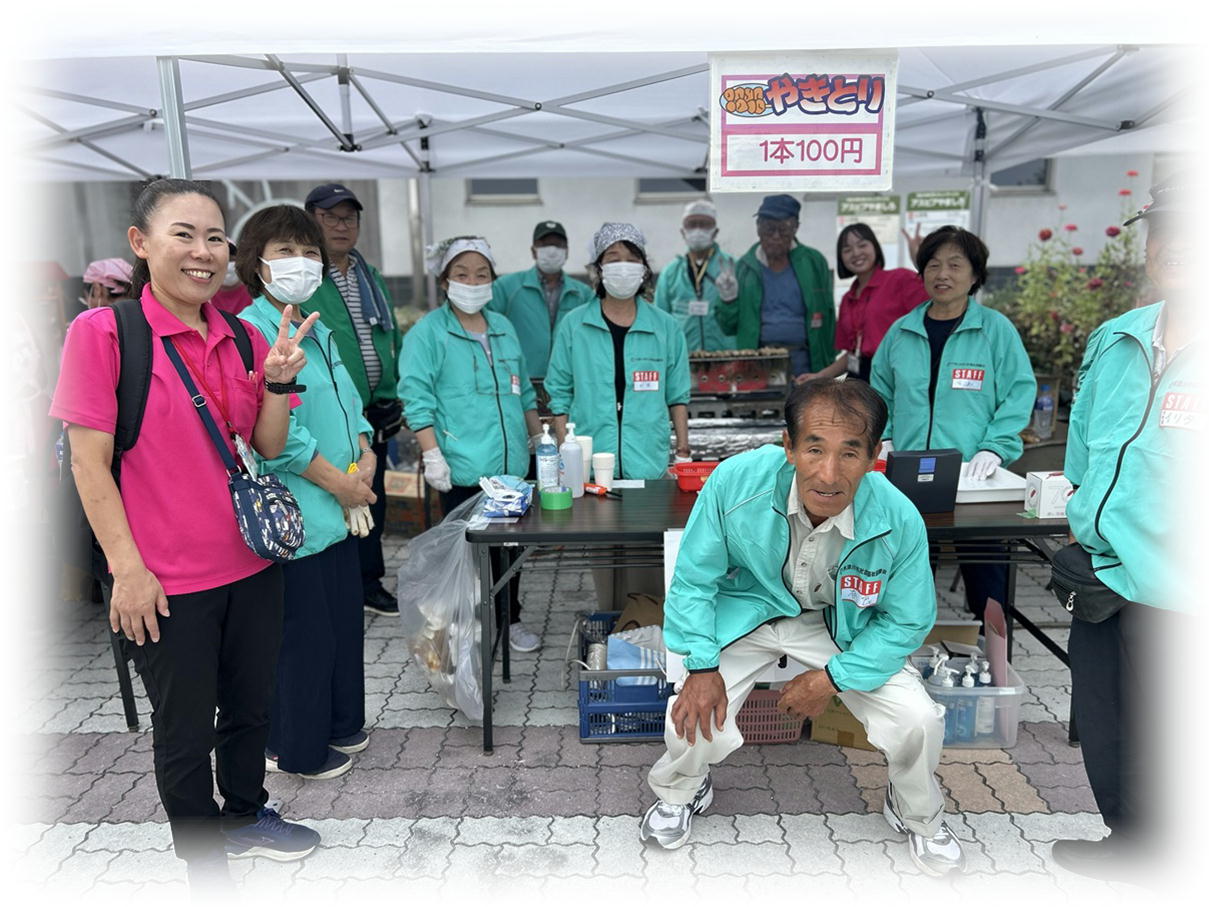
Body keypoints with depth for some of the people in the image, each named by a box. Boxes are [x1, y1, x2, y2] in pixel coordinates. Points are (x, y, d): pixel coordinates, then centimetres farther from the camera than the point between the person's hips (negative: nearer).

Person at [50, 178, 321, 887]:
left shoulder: (243, 338, 4)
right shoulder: (103, 331, -11)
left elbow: (269, 448, 6)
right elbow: (89, 463, -11)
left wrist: (278, 380, -11)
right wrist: (127, 568, -13)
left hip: (252, 561, 5)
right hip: (167, 579, -5)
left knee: (251, 704, 21)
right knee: (186, 729, 12)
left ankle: (246, 815, 46)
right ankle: (205, 865, 35)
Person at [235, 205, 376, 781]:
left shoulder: (319, 333, 14)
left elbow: (350, 404, 18)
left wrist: (366, 457, 0)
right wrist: (339, 482, -15)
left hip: (339, 512, 9)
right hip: (292, 514, -8)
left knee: (345, 621, 18)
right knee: (304, 634, 5)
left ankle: (341, 726, 38)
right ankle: (297, 749, 25)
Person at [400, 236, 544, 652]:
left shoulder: (504, 328, 15)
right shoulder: (428, 332, -4)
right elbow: (417, 398, -10)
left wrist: (539, 437, 22)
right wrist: (431, 453, -16)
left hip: (510, 462, 6)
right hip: (462, 466, -5)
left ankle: (509, 619, 29)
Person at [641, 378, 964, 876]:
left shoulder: (900, 521, -27)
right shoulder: (734, 482, -30)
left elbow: (906, 622, -9)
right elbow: (694, 580, -13)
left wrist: (833, 678, -16)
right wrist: (703, 667, -19)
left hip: (845, 627, 1)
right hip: (748, 611, 0)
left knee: (918, 721, -14)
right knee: (694, 720, -16)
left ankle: (918, 816, 25)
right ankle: (679, 793, 24)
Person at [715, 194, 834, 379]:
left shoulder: (813, 262, 5)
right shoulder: (746, 266, 7)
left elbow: (827, 319, 6)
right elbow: (730, 327, 9)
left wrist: (828, 369, 0)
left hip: (804, 364, 0)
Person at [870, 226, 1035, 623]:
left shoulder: (996, 329, 1)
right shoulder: (901, 332, 10)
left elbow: (1019, 393, -2)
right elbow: (881, 393, 18)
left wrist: (995, 449, -13)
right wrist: (884, 439, 4)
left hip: (975, 478, -3)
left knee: (984, 571, 2)